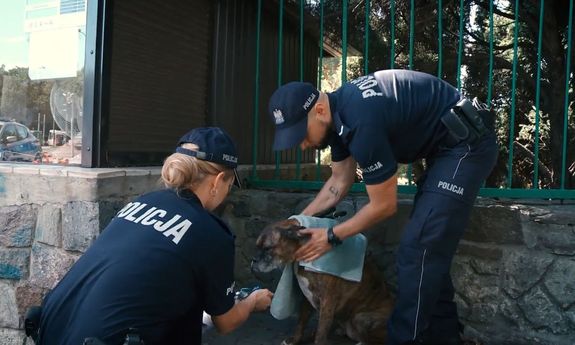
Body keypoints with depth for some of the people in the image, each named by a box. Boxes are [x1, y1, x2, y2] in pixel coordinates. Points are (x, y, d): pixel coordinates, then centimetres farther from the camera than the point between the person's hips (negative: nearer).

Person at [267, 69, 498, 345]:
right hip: (446, 146, 10)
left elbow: (384, 206, -20)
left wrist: (332, 237, -10)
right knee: (428, 250, 13)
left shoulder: (362, 121, -32)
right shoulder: (337, 110, -2)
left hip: (466, 145, -10)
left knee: (417, 250, -13)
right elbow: (339, 182, 10)